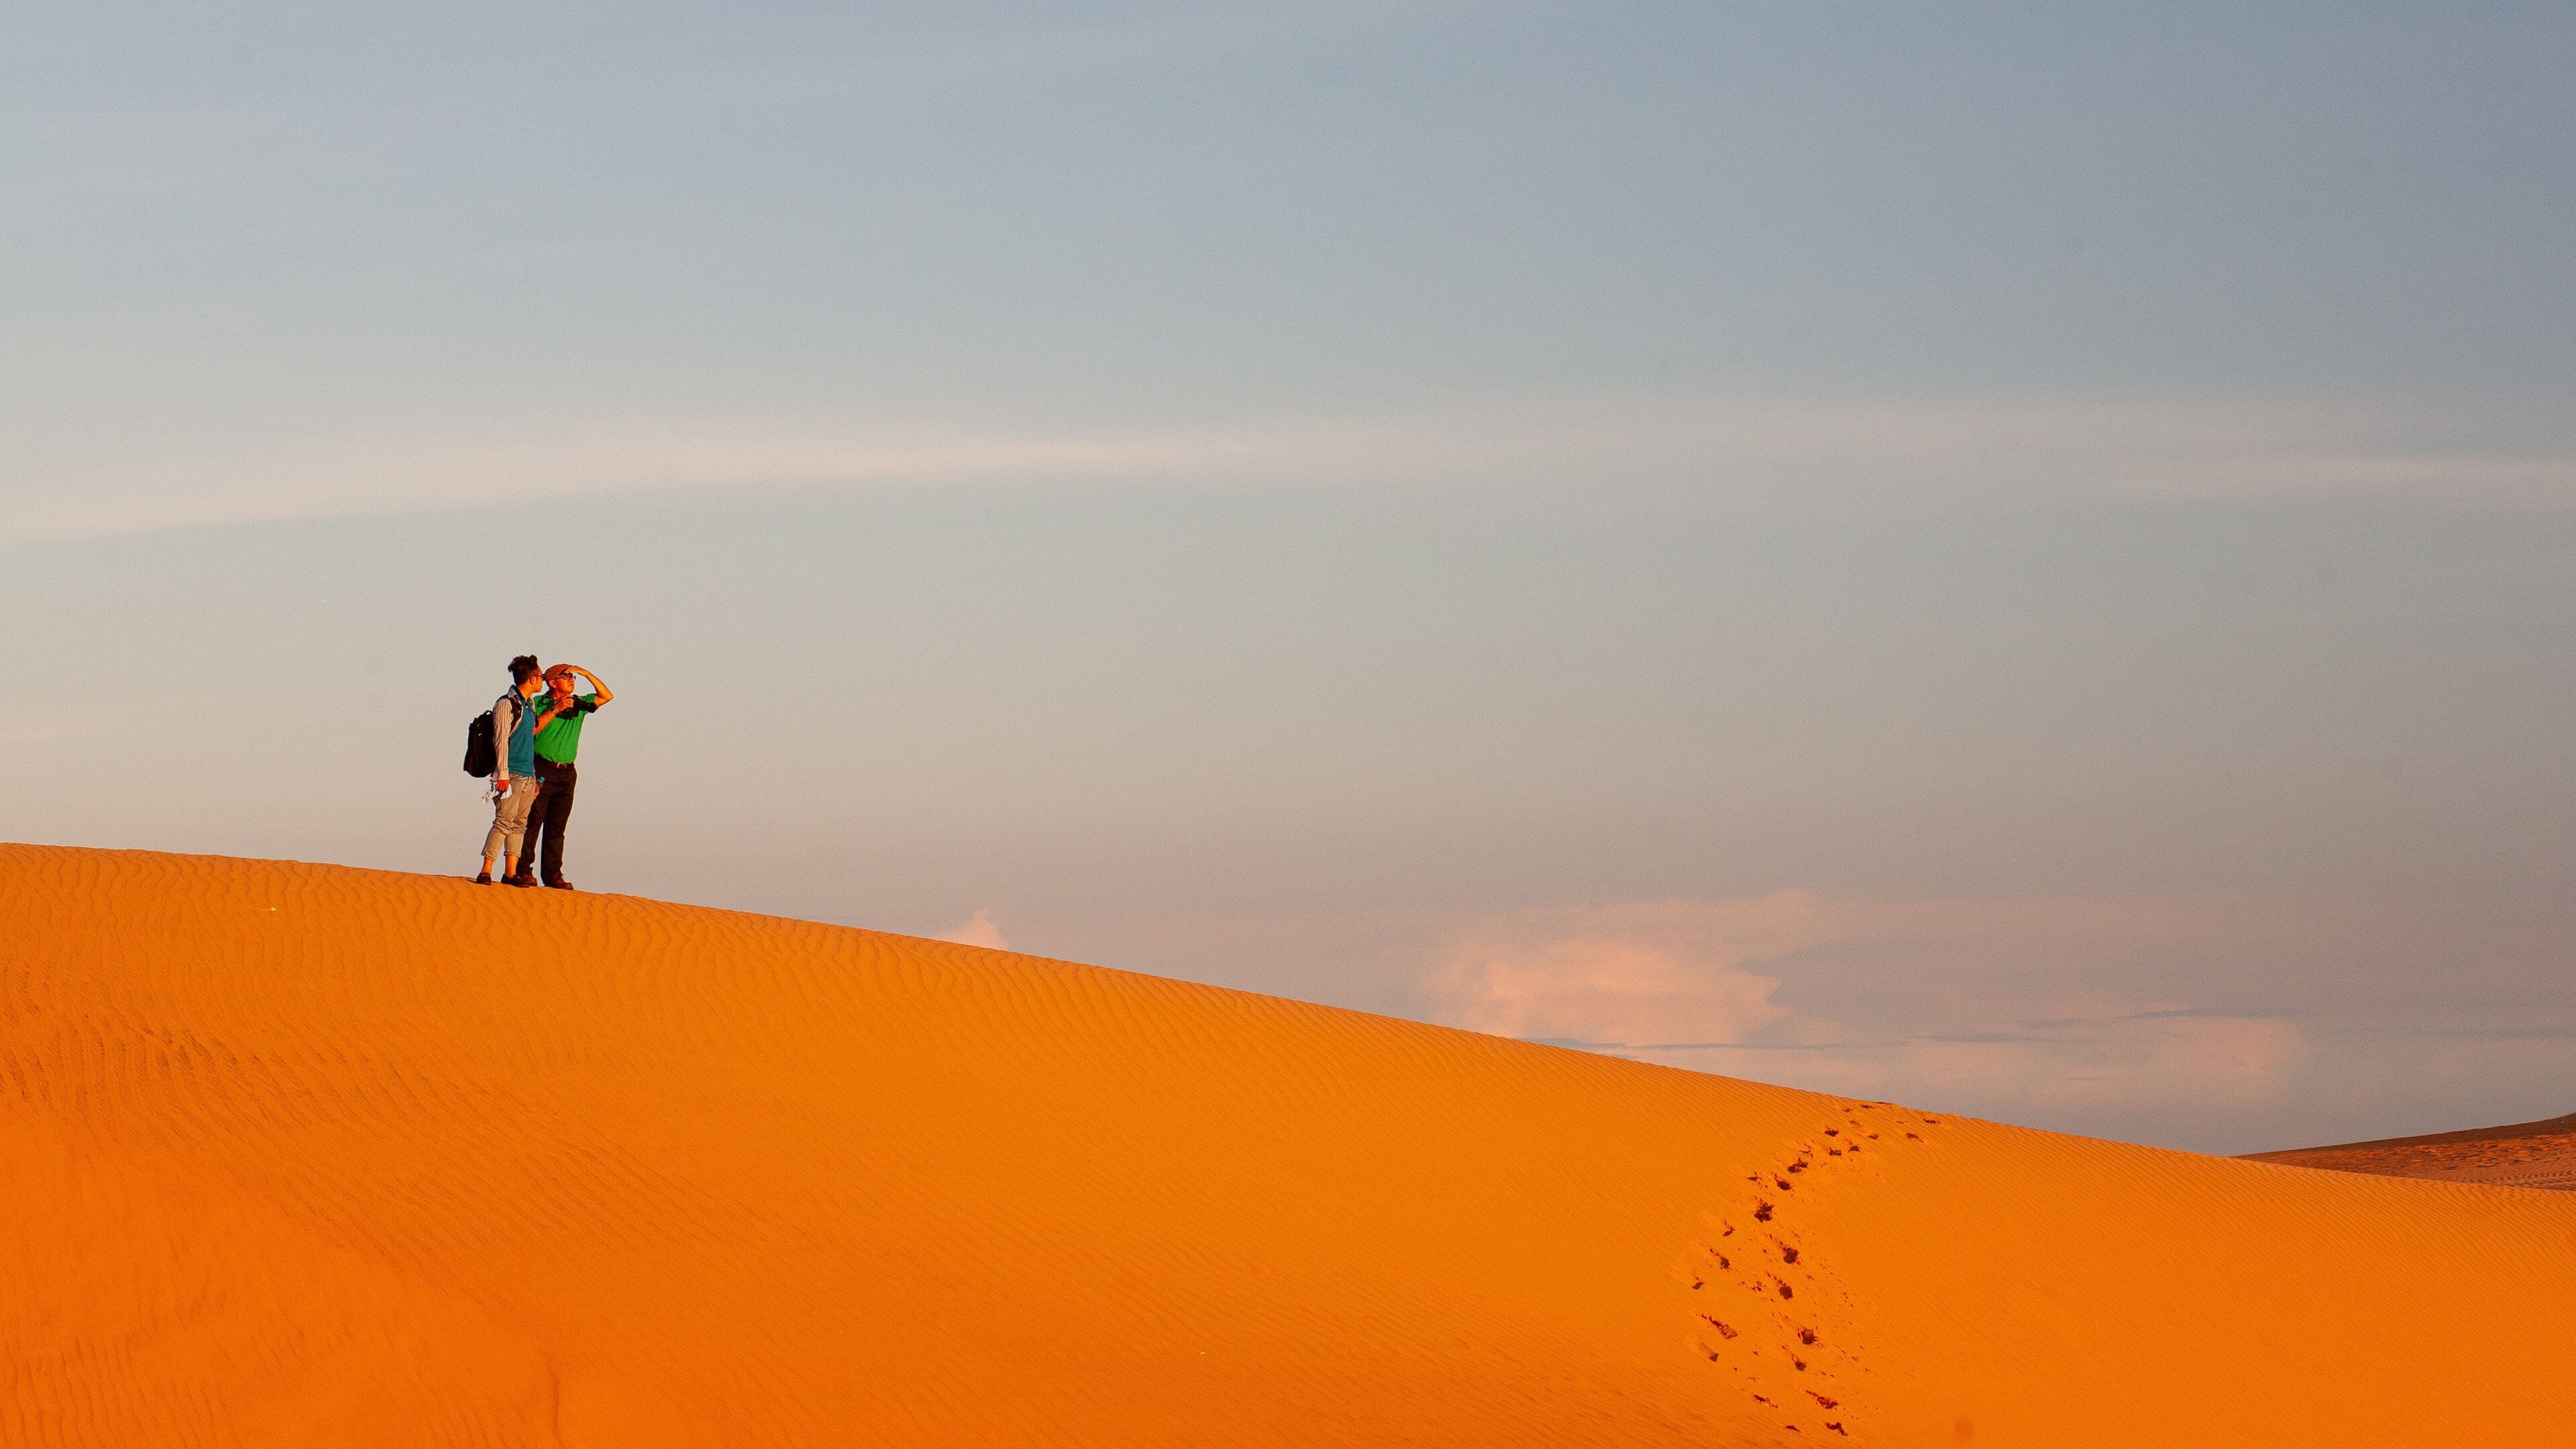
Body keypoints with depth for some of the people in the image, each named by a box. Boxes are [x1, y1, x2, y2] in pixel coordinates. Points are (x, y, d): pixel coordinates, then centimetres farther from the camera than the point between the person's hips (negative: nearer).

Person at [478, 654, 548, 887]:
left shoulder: (528, 706, 18)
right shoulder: (507, 704, -7)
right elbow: (501, 740, -12)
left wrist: (535, 779, 20)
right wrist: (503, 774, -18)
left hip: (527, 777, 8)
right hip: (511, 775, -8)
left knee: (519, 824, 6)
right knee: (504, 821, -13)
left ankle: (511, 872, 8)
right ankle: (486, 872, -15)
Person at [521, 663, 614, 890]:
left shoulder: (578, 705, 13)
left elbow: (606, 696, 13)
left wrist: (586, 674, 3)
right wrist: (555, 710, -19)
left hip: (567, 773, 5)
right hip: (542, 771, -5)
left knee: (557, 827, 6)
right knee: (532, 822, -7)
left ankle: (552, 873, 7)